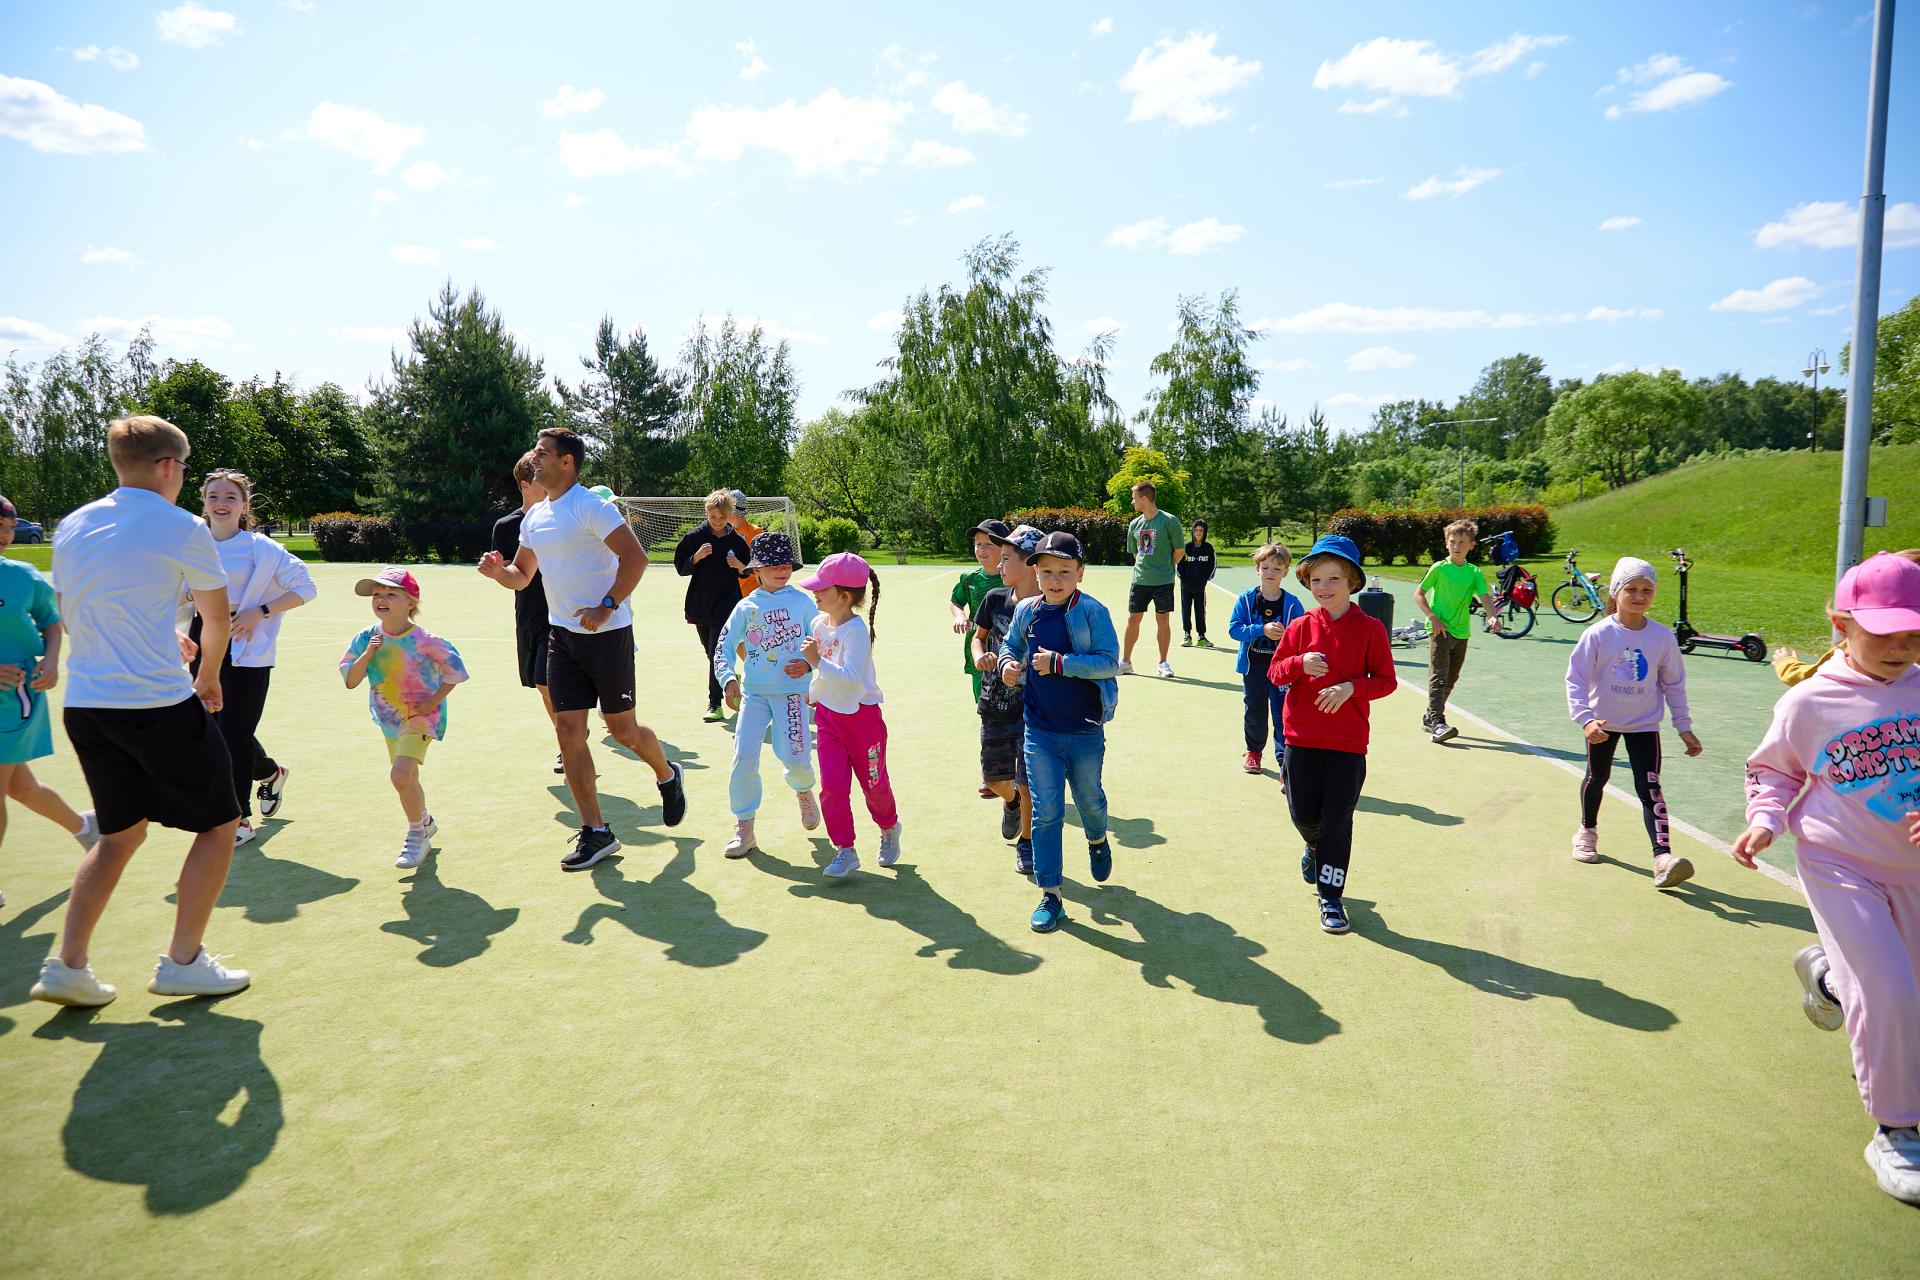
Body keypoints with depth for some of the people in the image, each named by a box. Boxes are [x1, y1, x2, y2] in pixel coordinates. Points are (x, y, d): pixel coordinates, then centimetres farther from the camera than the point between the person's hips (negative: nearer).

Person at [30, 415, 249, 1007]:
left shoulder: (71, 527, 11)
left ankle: (66, 965, 15)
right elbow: (217, 616, 4)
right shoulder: (182, 529, -8)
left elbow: (71, 615, 22)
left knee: (120, 834, 21)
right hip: (159, 704, -7)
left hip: (83, 706, 7)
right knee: (218, 824, 9)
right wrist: (208, 677, 22)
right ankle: (183, 962, 11)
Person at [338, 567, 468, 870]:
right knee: (406, 778, 21)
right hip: (390, 718, 6)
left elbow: (455, 669, -13)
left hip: (420, 715, -6)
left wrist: (433, 701, -16)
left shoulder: (422, 640, -21)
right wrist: (367, 654, -23)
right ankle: (425, 822, 48)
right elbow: (350, 681, -8)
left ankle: (417, 835, -1)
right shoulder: (366, 639, -7)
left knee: (400, 774, -22)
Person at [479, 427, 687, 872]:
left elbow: (635, 556, -19)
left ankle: (668, 777, 33)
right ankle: (595, 832, 9)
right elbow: (522, 576, 20)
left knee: (623, 730, 1)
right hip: (562, 635, 7)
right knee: (568, 731, 1)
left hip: (606, 633, -7)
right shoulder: (534, 517, 12)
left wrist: (606, 607, -23)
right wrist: (498, 571, -2)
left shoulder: (592, 507, -12)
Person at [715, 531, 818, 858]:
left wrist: (809, 664, -13)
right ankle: (744, 826, 7)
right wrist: (728, 679, -13)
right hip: (754, 692, 1)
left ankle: (803, 790, 28)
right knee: (744, 757, -9)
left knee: (795, 757, -10)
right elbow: (724, 646, 3)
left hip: (792, 691, -1)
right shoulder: (746, 607, 5)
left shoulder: (802, 601, 3)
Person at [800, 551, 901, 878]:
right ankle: (845, 851, 9)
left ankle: (889, 828, 39)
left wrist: (817, 661, -36)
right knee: (832, 786, -1)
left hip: (862, 715, -6)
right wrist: (812, 692, 22)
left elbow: (851, 678, -34)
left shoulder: (856, 630, -23)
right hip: (828, 714, 6)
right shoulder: (818, 623, 0)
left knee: (874, 783, 10)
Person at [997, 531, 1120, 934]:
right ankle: (1050, 896, 9)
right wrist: (1008, 663, -7)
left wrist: (1060, 663, -26)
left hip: (1085, 730, -2)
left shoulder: (1092, 612, -13)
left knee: (1089, 798, 20)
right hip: (1040, 730, 2)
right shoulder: (1026, 611, -1)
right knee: (1046, 812, 1)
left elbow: (1109, 660, -19)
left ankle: (1097, 840, 55)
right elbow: (1011, 646, 15)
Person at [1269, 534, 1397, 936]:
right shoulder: (1300, 627, 1)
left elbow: (1386, 680, -3)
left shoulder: (1369, 628, -5)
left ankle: (1331, 897, 11)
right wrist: (1300, 664, -17)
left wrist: (1351, 687, -21)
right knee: (1304, 815, 9)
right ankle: (1316, 848, 45)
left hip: (1349, 742, -2)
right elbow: (1275, 673, 4)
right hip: (1303, 738, 2)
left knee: (1337, 821, 0)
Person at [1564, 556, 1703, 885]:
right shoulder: (1599, 634, -15)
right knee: (1596, 778, 18)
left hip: (1644, 723, 0)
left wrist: (1684, 727, 4)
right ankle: (1587, 832, 41)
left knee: (1650, 788, -11)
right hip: (1603, 722, 0)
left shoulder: (1663, 637, -8)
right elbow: (1576, 679, -13)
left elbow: (1674, 684, 4)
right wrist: (1585, 719, -24)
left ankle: (1663, 857, -18)